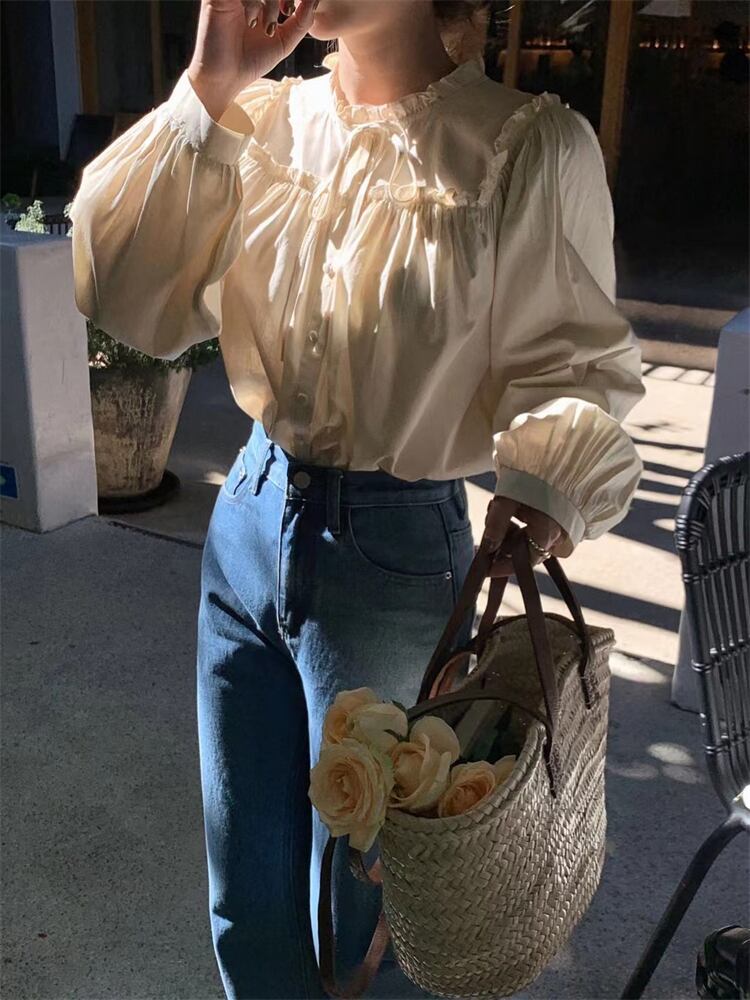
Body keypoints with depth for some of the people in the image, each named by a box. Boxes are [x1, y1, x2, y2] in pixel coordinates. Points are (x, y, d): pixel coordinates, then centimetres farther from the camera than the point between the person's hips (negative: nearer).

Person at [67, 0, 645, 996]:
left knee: (357, 915, 15)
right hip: (250, 514, 5)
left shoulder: (530, 146, -11)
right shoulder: (268, 119, 1)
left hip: (394, 550, -4)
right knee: (246, 895, 21)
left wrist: (547, 474, -26)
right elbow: (125, 295, -6)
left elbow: (573, 357, -8)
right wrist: (207, 92, -12)